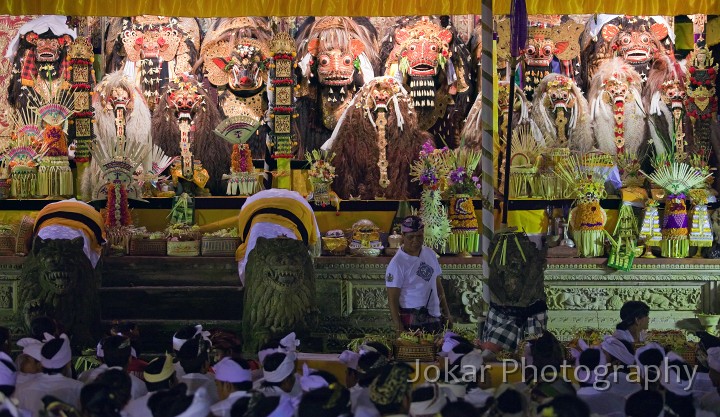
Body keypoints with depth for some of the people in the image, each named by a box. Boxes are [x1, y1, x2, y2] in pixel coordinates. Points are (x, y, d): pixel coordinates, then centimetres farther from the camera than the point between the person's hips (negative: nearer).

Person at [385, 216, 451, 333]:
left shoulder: (430, 254, 8)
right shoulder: (397, 263, -12)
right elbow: (392, 300, -13)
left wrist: (447, 313, 15)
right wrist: (399, 329, -18)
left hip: (435, 319, 6)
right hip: (412, 323, -6)